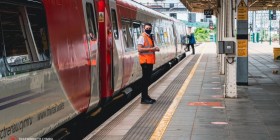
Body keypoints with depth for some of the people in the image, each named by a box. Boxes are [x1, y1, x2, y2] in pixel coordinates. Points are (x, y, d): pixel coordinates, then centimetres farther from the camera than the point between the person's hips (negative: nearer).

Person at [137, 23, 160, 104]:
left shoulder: (150, 37, 17)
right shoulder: (142, 37, -10)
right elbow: (139, 49, -20)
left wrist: (154, 49, 6)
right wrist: (151, 49, -22)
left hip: (150, 61, 9)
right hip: (145, 61, -9)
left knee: (148, 79, 13)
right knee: (145, 79, -7)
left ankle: (146, 96, 21)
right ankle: (144, 98, -3)